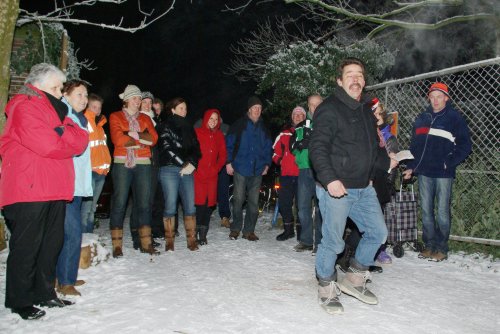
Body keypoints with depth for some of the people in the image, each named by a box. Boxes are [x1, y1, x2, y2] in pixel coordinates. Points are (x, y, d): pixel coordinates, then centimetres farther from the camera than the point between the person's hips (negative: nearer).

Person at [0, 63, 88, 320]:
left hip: (55, 189, 9)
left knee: (52, 242, 13)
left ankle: (44, 293, 27)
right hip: (29, 189, -8)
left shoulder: (55, 109, 20)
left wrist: (59, 135, -11)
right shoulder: (24, 107, -7)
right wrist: (68, 139, -1)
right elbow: (47, 145, -20)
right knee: (26, 246, 1)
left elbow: (81, 141, 7)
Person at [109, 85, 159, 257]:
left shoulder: (145, 118, 18)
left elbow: (153, 138, 1)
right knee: (120, 203, -4)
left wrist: (132, 134, -9)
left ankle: (146, 243, 9)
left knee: (144, 203, 2)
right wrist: (142, 139, -5)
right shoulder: (115, 117, 8)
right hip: (122, 163, -3)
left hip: (143, 164, 3)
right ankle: (117, 245, 3)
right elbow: (118, 139, -9)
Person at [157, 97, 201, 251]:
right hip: (169, 169, -4)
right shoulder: (165, 125, 6)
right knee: (171, 205, -5)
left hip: (187, 170, 4)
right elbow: (167, 148, -5)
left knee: (190, 205, -2)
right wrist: (183, 164, -8)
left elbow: (196, 148, 16)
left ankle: (192, 240, 3)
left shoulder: (188, 127, 21)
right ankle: (169, 241, 2)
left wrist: (192, 164, -3)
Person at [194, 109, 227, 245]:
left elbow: (223, 155, 15)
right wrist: (195, 168, -6)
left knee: (210, 203, 2)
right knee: (200, 203, -9)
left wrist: (216, 169, 4)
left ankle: (203, 234, 11)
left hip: (212, 175, 4)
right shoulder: (197, 132, 0)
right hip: (198, 174, -4)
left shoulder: (219, 135, 13)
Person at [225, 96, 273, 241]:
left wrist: (267, 164, 10)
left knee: (254, 202, 4)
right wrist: (228, 162, -5)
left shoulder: (264, 128, 13)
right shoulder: (239, 125, 1)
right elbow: (229, 143, 1)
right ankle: (235, 229, 14)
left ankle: (249, 230, 14)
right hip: (240, 169, -3)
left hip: (257, 170, 3)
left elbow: (268, 147, 19)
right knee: (238, 199, 0)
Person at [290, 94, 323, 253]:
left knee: (320, 207, -1)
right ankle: (306, 240, 18)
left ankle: (319, 241, 9)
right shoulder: (301, 126, 18)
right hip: (305, 169, 4)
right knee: (303, 206, 7)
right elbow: (292, 144, 13)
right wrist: (302, 144, -7)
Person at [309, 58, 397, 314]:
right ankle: (326, 290, 21)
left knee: (378, 233, 14)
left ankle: (354, 280, 30)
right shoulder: (329, 109, -11)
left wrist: (386, 161, 20)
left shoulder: (366, 110, 16)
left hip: (364, 188, 9)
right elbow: (317, 148, -19)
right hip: (336, 188, -8)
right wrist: (329, 179, -26)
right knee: (333, 242, -1)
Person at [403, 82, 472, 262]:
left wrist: (449, 163, -13)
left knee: (442, 212, -1)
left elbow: (465, 146, -3)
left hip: (443, 173, -4)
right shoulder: (422, 118, 14)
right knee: (426, 210, 8)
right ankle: (430, 245, 17)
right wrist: (411, 167, 9)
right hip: (424, 173, 5)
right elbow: (414, 145, 17)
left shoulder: (455, 118, 0)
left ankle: (441, 248, 10)